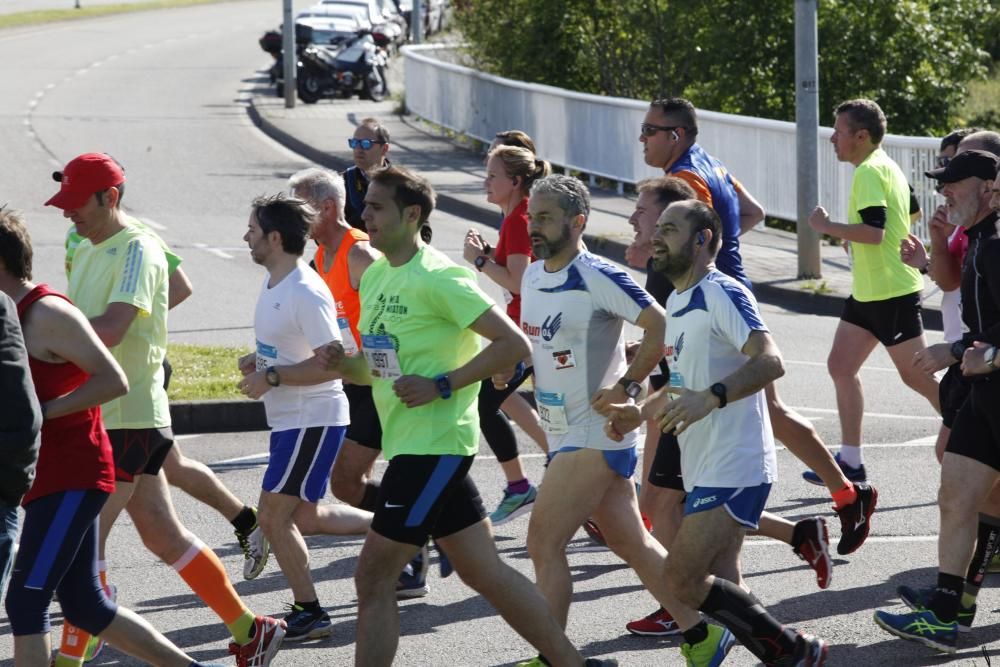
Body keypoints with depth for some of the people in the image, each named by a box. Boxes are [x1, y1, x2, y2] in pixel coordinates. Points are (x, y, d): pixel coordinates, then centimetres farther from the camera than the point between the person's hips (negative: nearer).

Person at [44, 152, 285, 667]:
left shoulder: (137, 250, -15)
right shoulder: (87, 252, 15)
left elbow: (109, 330, -28)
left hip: (128, 417, -9)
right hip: (101, 416, 9)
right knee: (162, 535, 13)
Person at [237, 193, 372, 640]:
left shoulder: (306, 294, -22)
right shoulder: (273, 283, 9)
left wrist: (271, 377, -23)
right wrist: (257, 360, 6)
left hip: (313, 420, -10)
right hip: (289, 420, 10)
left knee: (273, 516, -7)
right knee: (305, 518, 16)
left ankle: (309, 614, 3)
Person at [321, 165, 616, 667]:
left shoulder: (436, 279, -15)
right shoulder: (374, 276, 12)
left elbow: (513, 344, -18)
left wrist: (440, 386, -20)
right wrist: (344, 365, 0)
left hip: (433, 447, -9)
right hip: (409, 445, 9)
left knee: (373, 577, -6)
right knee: (485, 573, 11)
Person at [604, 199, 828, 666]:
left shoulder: (722, 294, -13)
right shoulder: (677, 302, 17)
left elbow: (770, 361, -27)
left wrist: (710, 398, -39)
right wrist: (640, 412, 14)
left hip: (732, 467, -10)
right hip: (704, 468, 10)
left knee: (682, 580, -14)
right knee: (723, 588, 9)